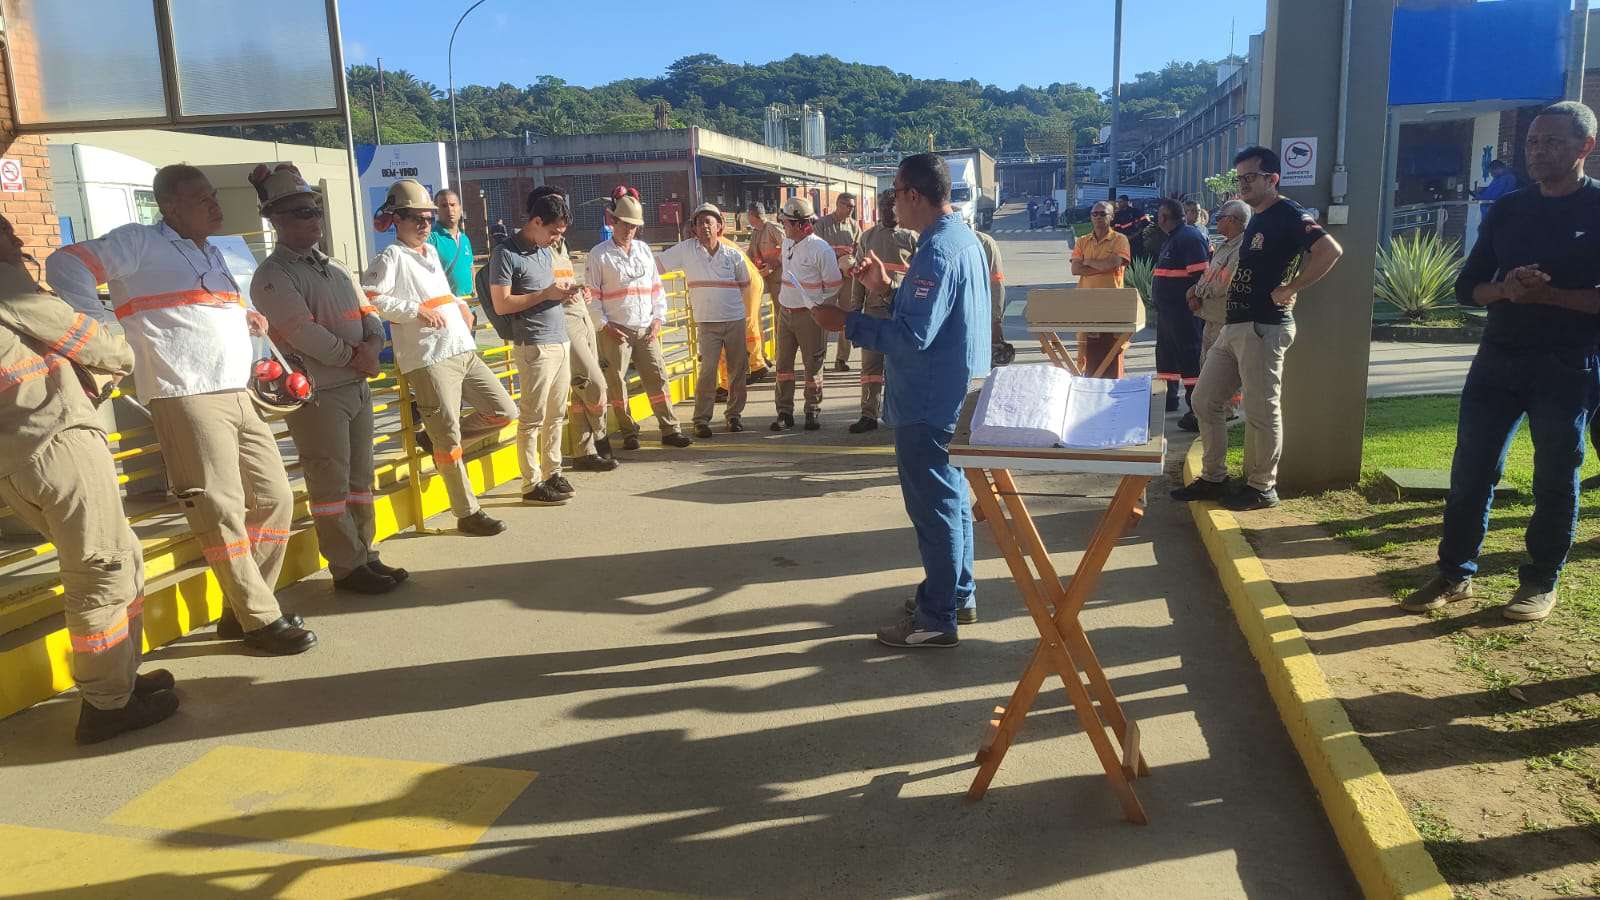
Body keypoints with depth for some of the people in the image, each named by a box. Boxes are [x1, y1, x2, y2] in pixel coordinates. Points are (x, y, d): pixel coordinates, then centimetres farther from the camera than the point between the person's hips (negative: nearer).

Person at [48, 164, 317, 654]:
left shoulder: (212, 253, 25)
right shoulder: (139, 242, 0)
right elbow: (66, 265, -10)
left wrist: (253, 318, 16)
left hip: (238, 396, 9)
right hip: (186, 399, -9)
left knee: (275, 498, 8)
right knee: (221, 510, -7)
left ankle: (242, 609, 19)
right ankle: (261, 620, 1)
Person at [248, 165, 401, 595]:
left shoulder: (336, 269, 17)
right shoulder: (273, 276, -9)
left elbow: (368, 312, 11)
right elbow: (302, 331, -19)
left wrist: (373, 345, -10)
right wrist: (354, 356, -13)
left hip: (357, 386, 8)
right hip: (316, 393, -8)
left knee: (359, 477, 12)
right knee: (330, 483, -2)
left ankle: (365, 555, 21)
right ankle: (347, 567, 5)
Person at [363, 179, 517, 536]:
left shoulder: (431, 251, 20)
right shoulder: (391, 257, -5)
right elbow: (368, 298, -17)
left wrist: (460, 306, 14)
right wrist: (418, 309, -18)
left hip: (465, 352, 8)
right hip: (430, 360, -8)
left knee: (505, 412, 8)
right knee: (449, 440, -3)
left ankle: (438, 436, 26)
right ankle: (468, 513, 7)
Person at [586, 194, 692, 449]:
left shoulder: (643, 249, 15)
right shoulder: (599, 254, 1)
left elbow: (657, 286, 15)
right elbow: (592, 294, -2)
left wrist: (658, 318, 5)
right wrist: (605, 324, -10)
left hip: (646, 330, 4)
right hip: (615, 331, -4)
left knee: (658, 378, 1)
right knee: (617, 383, -1)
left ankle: (670, 430, 6)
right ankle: (629, 433, 10)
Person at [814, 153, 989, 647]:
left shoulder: (938, 251, -23)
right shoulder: (964, 238, 10)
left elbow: (914, 336, -28)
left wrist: (847, 322, -21)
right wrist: (887, 288, 12)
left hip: (928, 406, -10)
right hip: (956, 397, 10)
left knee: (934, 507, 0)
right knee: (952, 497, 20)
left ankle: (937, 619, 11)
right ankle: (957, 593, 35)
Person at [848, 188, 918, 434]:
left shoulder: (911, 238, 2)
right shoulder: (868, 237, 10)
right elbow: (859, 276, 12)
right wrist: (855, 309, 7)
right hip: (874, 310, 3)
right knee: (870, 365, 3)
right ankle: (869, 415, 8)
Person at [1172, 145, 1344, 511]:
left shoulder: (1287, 214, -10)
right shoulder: (1256, 219, 19)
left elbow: (1331, 250, -23)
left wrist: (1290, 290, -19)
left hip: (1263, 327, -10)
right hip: (1234, 326, 10)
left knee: (1261, 411, -2)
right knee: (1205, 401, 12)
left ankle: (1262, 488, 10)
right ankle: (1213, 478, 21)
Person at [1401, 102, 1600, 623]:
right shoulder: (1506, 210, 10)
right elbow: (1467, 286, 9)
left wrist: (1549, 294, -22)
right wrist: (1505, 289, -12)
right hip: (1498, 359, 4)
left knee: (1555, 478, 5)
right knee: (1470, 471, 3)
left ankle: (1541, 582, 18)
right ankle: (1455, 574, 12)